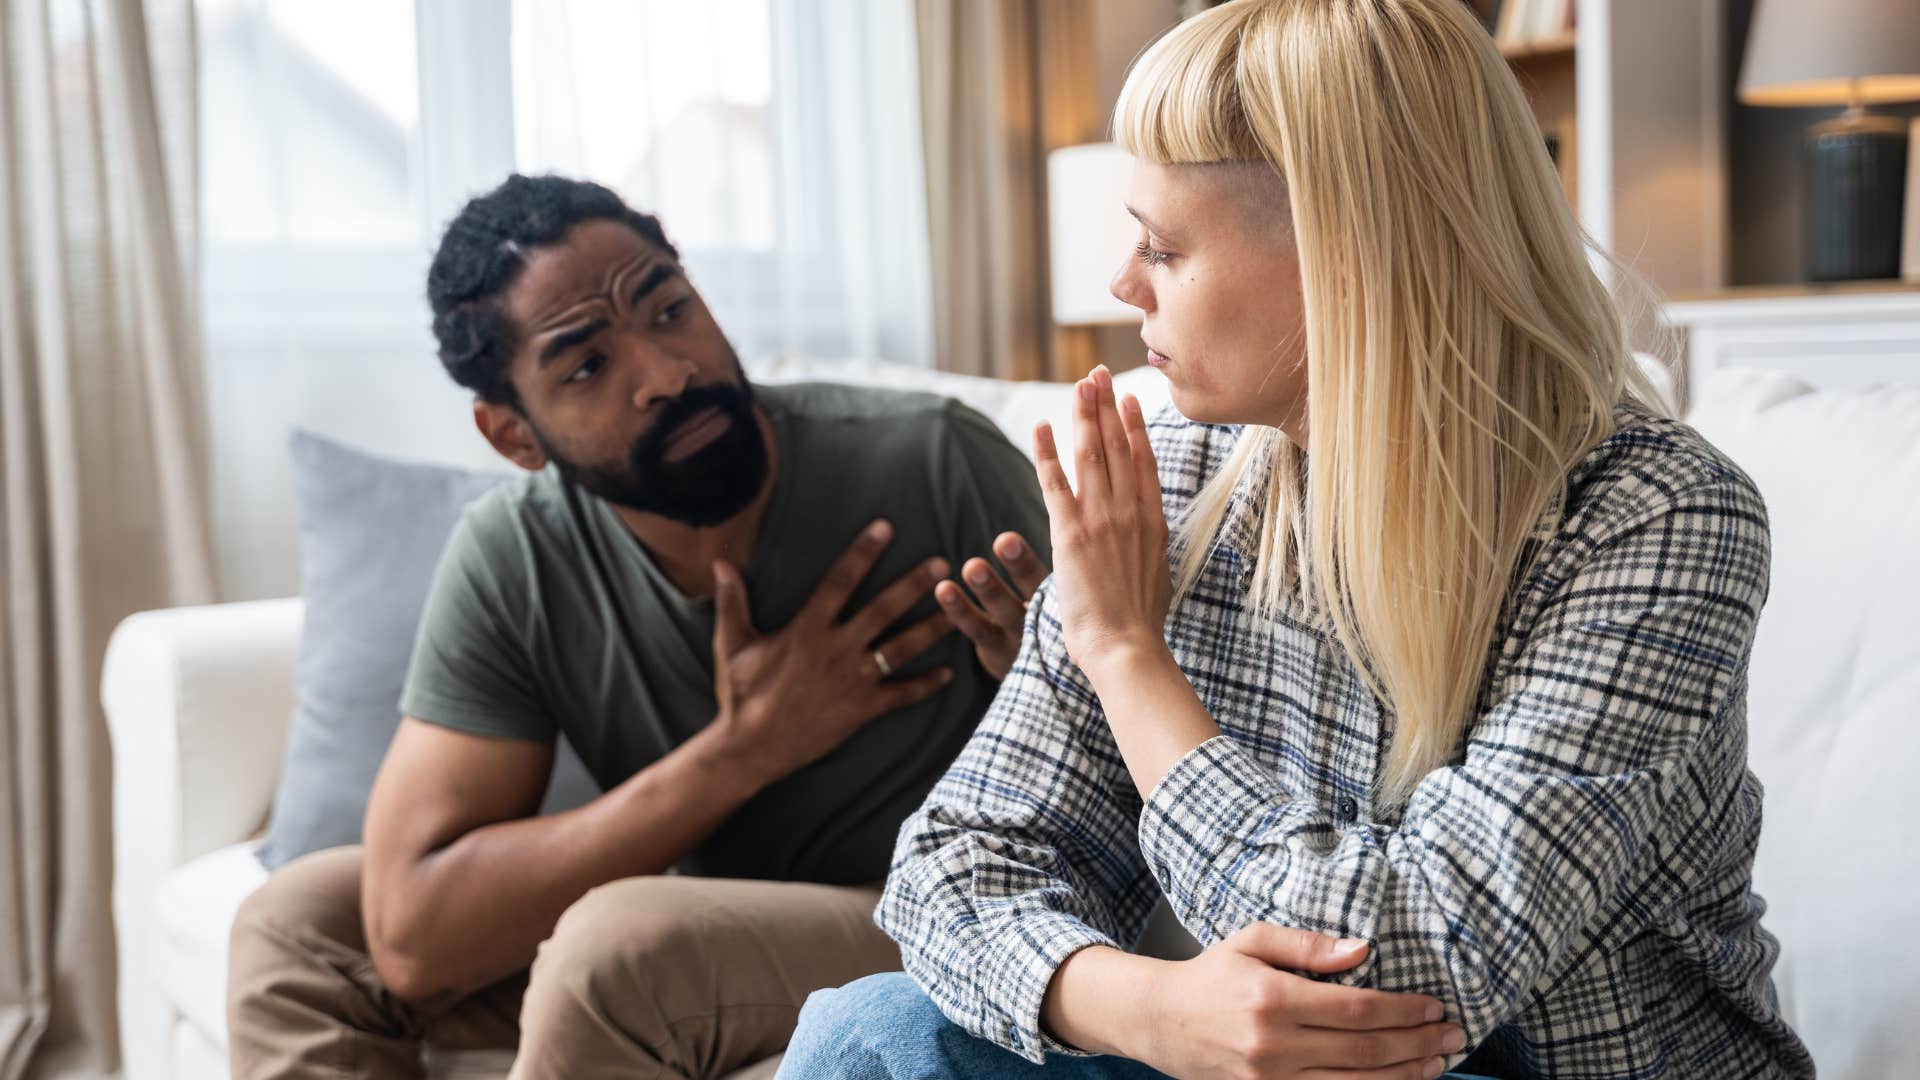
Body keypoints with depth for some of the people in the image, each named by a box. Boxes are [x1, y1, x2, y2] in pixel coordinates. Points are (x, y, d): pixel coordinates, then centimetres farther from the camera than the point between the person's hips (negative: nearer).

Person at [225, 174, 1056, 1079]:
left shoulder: (932, 461, -19)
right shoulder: (510, 561, -11)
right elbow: (413, 934, -19)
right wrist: (747, 748, -24)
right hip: (714, 935, 4)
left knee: (620, 943, -32)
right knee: (299, 922, -2)